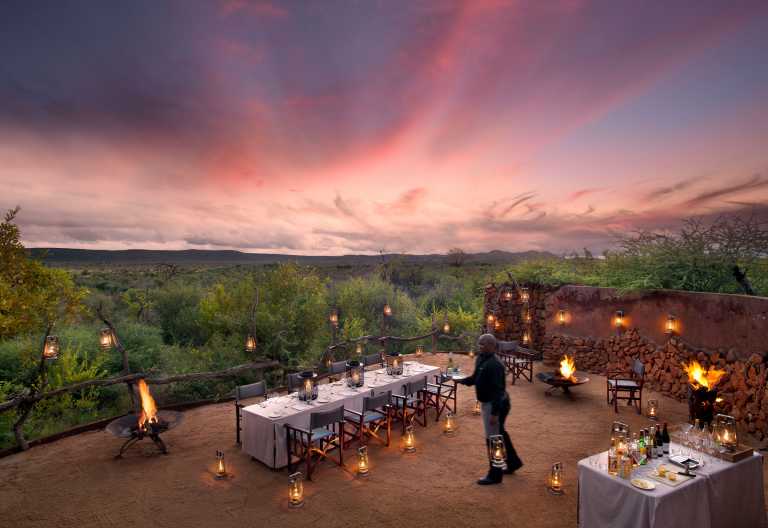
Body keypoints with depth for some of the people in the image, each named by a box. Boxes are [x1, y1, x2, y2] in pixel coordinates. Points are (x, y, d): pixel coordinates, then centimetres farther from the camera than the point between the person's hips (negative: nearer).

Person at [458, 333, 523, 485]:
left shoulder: (494, 365, -27)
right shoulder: (480, 359, 3)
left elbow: (498, 390, -29)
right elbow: (475, 378, 16)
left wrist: (494, 413, -29)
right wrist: (461, 380, 0)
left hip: (495, 405, -10)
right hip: (487, 402, 10)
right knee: (500, 433, 24)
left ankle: (495, 475, 16)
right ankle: (513, 462, 42)